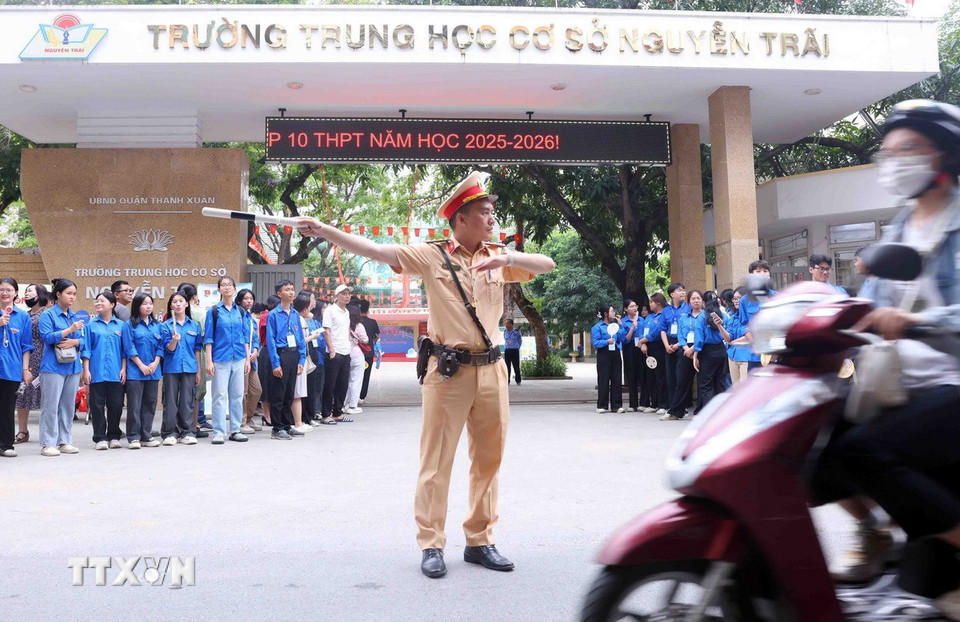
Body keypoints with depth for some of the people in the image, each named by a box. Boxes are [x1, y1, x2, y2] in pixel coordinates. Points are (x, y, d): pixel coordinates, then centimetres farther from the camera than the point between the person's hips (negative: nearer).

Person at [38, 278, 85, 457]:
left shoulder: (75, 316, 14)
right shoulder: (47, 314, -2)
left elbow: (83, 340, 13)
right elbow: (47, 336, -13)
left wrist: (73, 342, -8)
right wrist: (69, 330, -21)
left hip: (73, 366, 6)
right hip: (53, 366, -6)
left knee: (68, 406, 9)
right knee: (51, 406, -4)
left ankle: (65, 441, 16)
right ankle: (48, 444, 1)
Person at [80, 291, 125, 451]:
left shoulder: (120, 325, 6)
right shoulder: (91, 325, 3)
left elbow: (124, 350, 8)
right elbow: (86, 349, 2)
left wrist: (124, 369, 1)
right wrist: (86, 370, -3)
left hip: (115, 373, 1)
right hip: (96, 372, -1)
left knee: (116, 405, 5)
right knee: (97, 405, 2)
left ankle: (114, 436, 16)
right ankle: (100, 438, 9)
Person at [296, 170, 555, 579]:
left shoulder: (499, 257, 9)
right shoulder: (432, 255, -1)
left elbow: (547, 265, -1)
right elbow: (374, 250, -6)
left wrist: (507, 257, -18)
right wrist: (322, 231, -12)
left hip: (491, 371, 4)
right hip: (448, 371, -4)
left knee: (488, 460, 10)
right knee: (436, 461, 1)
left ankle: (480, 541, 23)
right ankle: (431, 546, 12)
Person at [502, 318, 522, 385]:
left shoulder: (516, 331, -3)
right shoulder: (505, 332, 8)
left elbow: (520, 340, 9)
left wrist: (517, 347, 10)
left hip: (515, 350, -3)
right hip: (507, 350, 3)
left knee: (516, 366, -1)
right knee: (507, 366, 3)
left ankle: (518, 380, 6)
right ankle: (507, 381, 8)